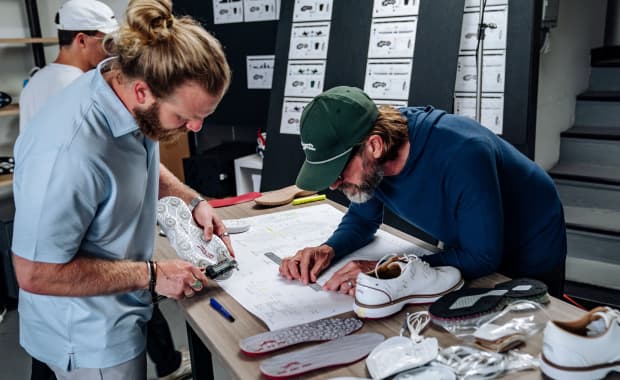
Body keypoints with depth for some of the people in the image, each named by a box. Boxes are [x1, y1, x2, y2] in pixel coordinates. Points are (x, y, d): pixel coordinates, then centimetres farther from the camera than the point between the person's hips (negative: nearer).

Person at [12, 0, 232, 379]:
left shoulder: (136, 106, -11)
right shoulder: (69, 149, -36)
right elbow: (36, 274, -27)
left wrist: (193, 200, -5)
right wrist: (151, 275, -23)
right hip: (88, 338, -7)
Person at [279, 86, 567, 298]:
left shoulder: (462, 153, -42)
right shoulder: (370, 160, -21)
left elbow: (482, 257, -37)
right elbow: (363, 217, -3)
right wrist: (329, 250, -25)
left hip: (531, 258, -5)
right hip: (466, 252, 5)